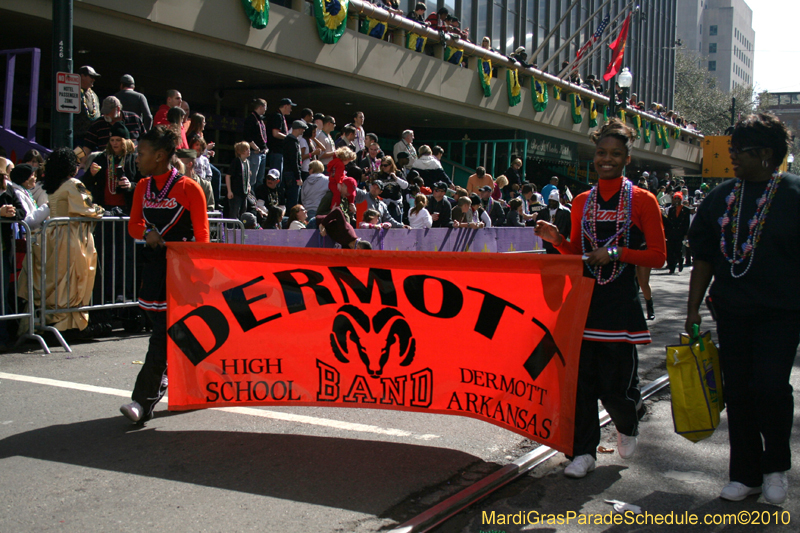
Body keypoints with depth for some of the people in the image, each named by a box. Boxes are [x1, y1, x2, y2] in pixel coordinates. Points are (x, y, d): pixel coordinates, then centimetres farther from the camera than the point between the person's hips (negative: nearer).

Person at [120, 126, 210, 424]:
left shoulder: (188, 188, -8)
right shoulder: (143, 187, 11)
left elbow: (201, 235, -5)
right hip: (154, 264, 6)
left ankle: (143, 402, -7)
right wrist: (147, 233, -5)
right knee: (166, 332, 9)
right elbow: (133, 225, 18)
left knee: (164, 335, -9)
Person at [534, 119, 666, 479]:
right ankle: (584, 451, 15)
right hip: (585, 299, 4)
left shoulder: (642, 200, -1)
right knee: (581, 378, 2)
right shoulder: (582, 201, 11)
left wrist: (617, 253, -15)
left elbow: (658, 256, -3)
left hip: (621, 303, -3)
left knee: (616, 385, -3)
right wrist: (557, 240, -3)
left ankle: (627, 426, 31)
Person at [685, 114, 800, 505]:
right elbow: (704, 258, 10)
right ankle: (745, 474, 22)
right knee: (737, 391, 8)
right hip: (732, 311, 4)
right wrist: (693, 308, 7)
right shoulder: (721, 197, 7)